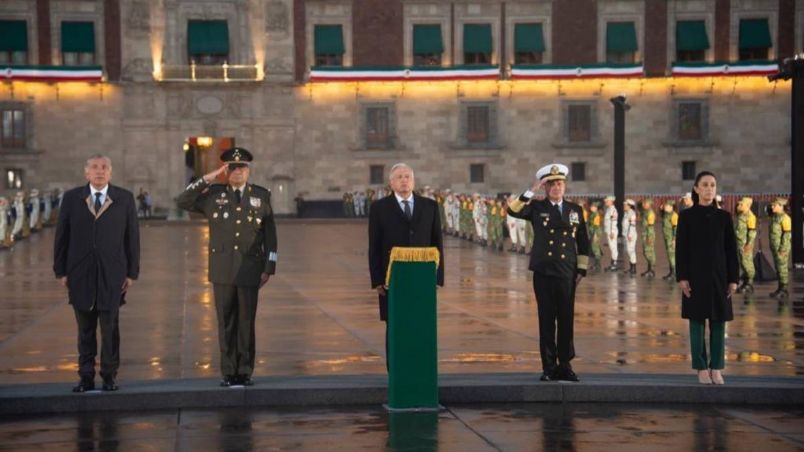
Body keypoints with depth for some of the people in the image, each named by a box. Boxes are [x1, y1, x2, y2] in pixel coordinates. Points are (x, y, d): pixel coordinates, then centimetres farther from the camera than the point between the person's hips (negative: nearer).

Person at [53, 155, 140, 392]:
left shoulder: (125, 199, 4)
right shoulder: (71, 198, 6)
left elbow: (132, 237, 3)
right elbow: (61, 237, 6)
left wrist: (131, 272, -1)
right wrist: (61, 271, 0)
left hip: (112, 274, -1)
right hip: (80, 275, 1)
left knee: (110, 327, 2)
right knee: (85, 329, 7)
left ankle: (109, 375, 11)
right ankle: (86, 377, 13)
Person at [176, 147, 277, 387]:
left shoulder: (262, 196, 7)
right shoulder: (214, 195, 7)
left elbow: (270, 236, 7)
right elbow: (182, 202, -3)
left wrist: (269, 268, 0)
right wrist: (207, 179, -8)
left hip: (250, 271, 0)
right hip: (223, 271, 0)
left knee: (246, 322, 3)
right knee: (226, 323, 3)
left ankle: (245, 372, 10)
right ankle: (228, 372, 9)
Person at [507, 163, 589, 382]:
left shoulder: (575, 210, 11)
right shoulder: (536, 208, 4)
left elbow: (583, 242, 14)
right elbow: (513, 211, -15)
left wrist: (582, 269, 8)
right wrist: (531, 191, -19)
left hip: (567, 274, 2)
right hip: (543, 273, -2)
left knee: (566, 321, 3)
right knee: (546, 321, 2)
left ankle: (565, 366, 12)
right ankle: (549, 367, 9)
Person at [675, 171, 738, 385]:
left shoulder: (724, 217, 4)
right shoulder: (686, 215, -1)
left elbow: (731, 250, 5)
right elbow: (681, 248, -2)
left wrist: (733, 279, 0)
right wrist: (682, 278, -9)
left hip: (718, 276, 2)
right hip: (695, 275, -2)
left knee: (718, 322, 3)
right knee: (697, 322, 1)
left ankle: (716, 368, 11)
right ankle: (701, 368, 9)